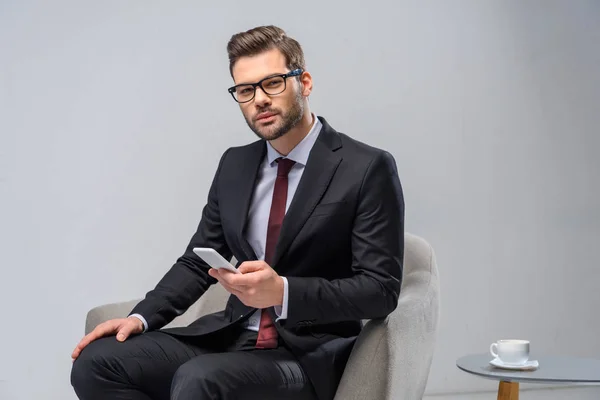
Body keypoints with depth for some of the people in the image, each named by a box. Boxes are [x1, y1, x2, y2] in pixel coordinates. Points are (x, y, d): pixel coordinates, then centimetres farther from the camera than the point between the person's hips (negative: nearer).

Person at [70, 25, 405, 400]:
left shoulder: (367, 169, -8)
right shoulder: (234, 165, 11)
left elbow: (381, 289, -13)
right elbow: (198, 260, 14)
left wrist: (282, 292, -26)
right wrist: (141, 317, -2)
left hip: (309, 354, -6)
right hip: (233, 338, 6)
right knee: (97, 363, -13)